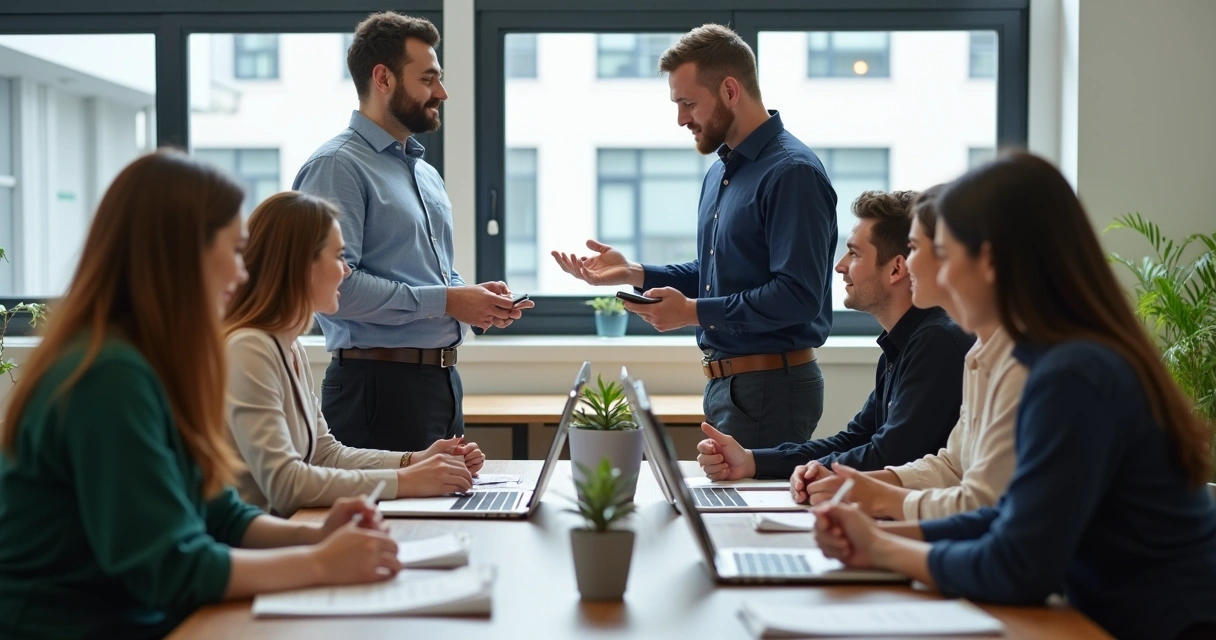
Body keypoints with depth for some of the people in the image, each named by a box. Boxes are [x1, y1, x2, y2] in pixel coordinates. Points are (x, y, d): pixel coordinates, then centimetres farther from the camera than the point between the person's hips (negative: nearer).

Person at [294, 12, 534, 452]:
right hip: (379, 384, -9)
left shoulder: (427, 174, 17)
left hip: (442, 381, 9)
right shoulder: (338, 167, -11)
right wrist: (446, 301, -18)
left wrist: (474, 298, 4)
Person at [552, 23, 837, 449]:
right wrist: (632, 273, 7)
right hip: (726, 381, 10)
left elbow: (798, 296, -24)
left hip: (771, 386, -9)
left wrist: (694, 312, -21)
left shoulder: (791, 172, -17)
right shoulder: (720, 173, 15)